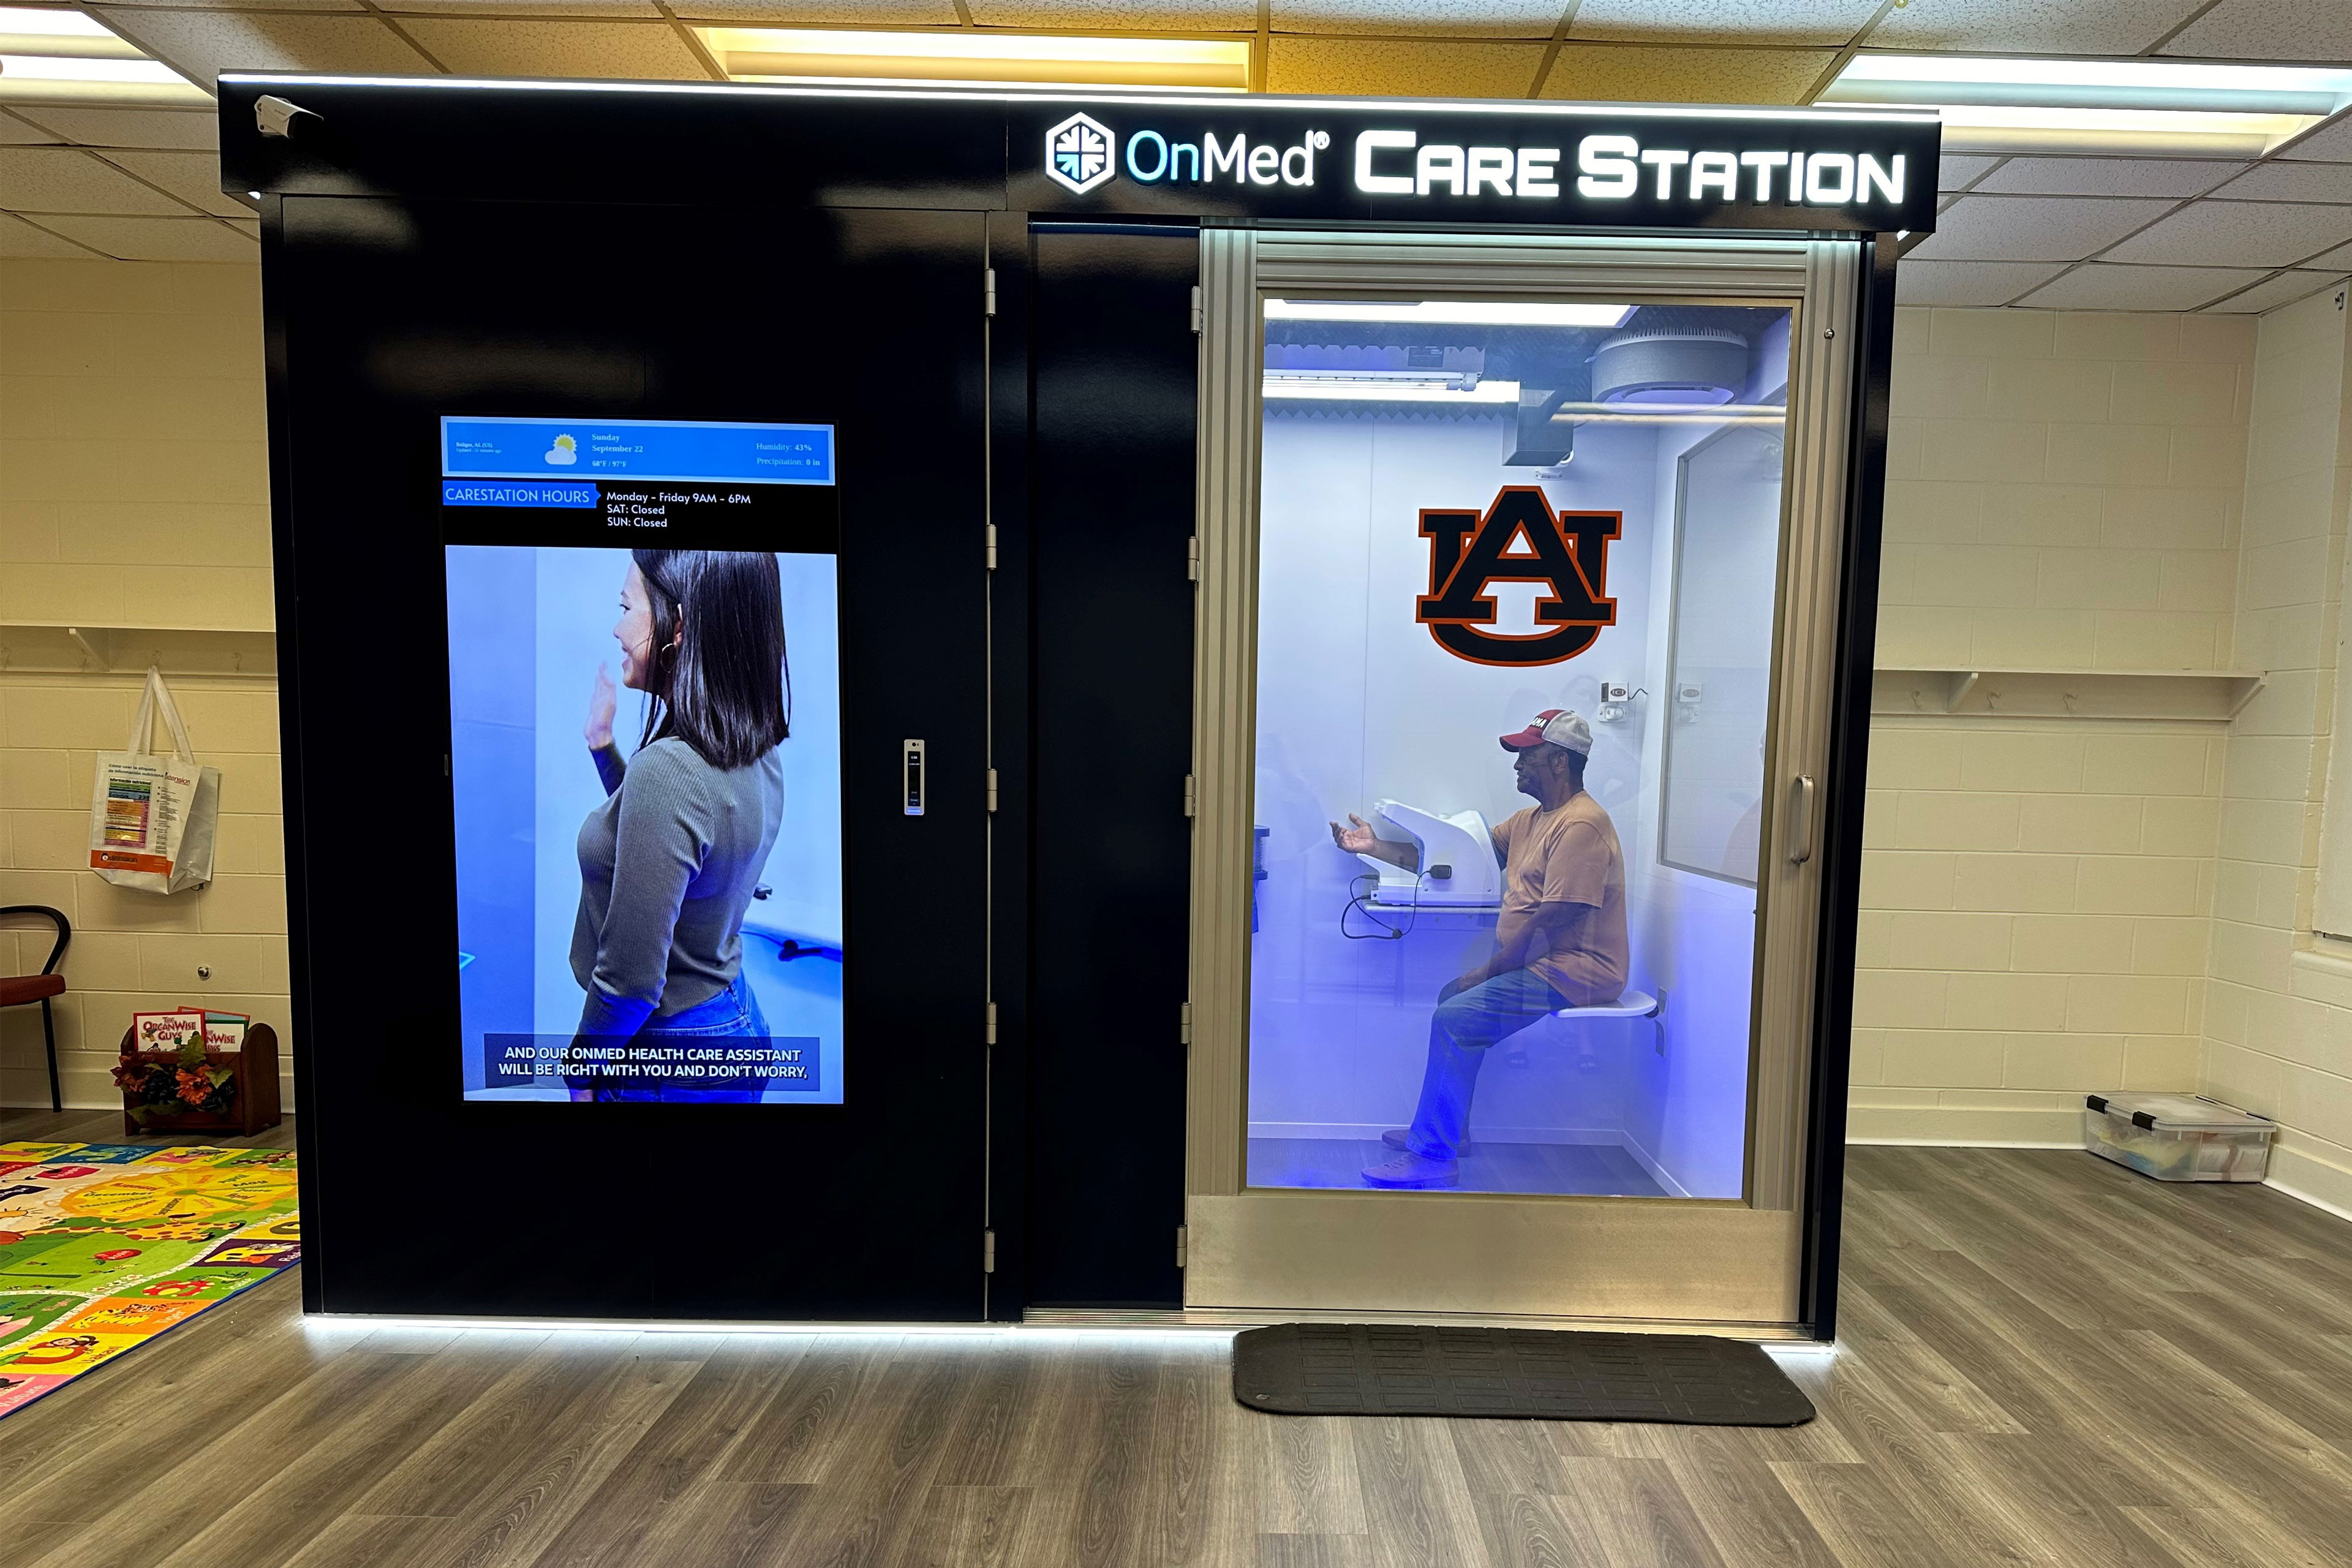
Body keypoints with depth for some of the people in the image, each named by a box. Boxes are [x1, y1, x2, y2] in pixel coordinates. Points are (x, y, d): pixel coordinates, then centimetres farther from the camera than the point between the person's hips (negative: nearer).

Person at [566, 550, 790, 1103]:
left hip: (667, 1059, -8)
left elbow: (630, 980, -25)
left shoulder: (667, 770, -29)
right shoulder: (757, 753, -3)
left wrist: (581, 1072, -9)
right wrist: (601, 743, 13)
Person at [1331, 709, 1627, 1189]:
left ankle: (1435, 1157, -10)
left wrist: (1488, 971, -16)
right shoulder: (1532, 820, 14)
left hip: (1573, 971, -10)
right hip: (1544, 964, 10)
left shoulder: (1580, 826, -19)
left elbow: (1552, 923, -23)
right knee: (1452, 999, 14)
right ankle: (1444, 1129, 21)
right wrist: (1374, 847, 9)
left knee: (1456, 1017, -19)